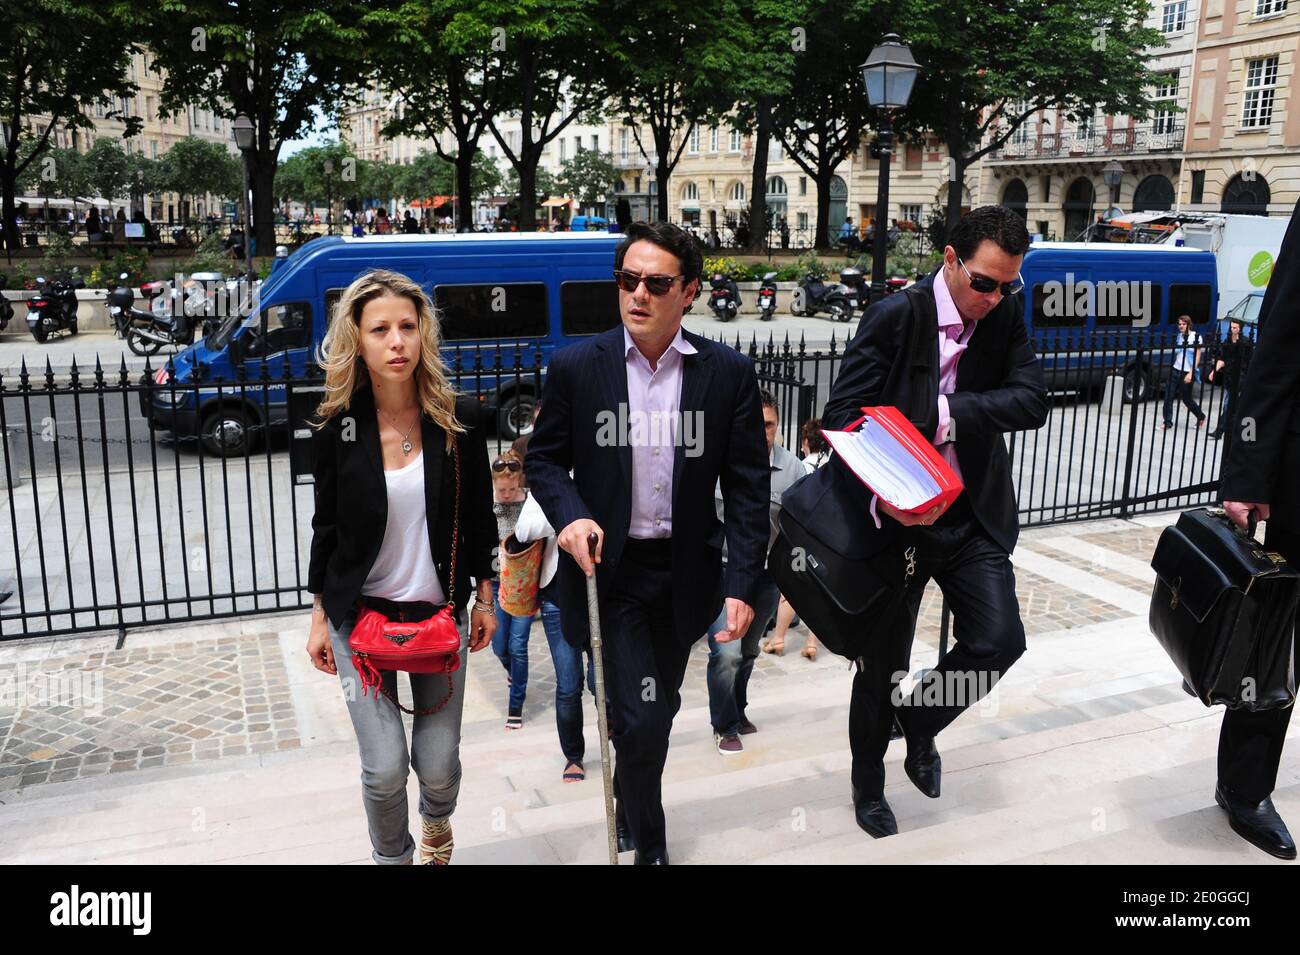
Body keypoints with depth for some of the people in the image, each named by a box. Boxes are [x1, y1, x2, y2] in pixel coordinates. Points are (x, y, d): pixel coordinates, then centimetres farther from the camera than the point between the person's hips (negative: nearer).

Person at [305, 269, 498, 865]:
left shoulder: (458, 419, -8)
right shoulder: (338, 428, -8)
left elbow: (478, 516, 2)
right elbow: (326, 526, 2)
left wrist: (484, 599, 6)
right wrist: (319, 618, 4)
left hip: (440, 611, 1)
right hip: (360, 613, 0)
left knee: (438, 765, 5)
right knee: (384, 768, -3)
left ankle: (437, 821, 43)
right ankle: (392, 855, 30)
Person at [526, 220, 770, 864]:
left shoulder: (728, 373, -5)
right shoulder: (576, 366, -6)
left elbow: (747, 487, -3)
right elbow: (543, 459, 4)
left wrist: (742, 583, -10)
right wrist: (570, 515, -16)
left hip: (686, 570, 2)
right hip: (610, 568, -2)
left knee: (656, 714, 19)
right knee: (640, 718, -7)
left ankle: (629, 810, 48)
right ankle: (649, 845, 20)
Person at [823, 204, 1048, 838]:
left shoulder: (1006, 316, 0)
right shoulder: (895, 316, -12)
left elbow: (1032, 402, -11)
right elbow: (843, 413, -14)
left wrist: (944, 414, -23)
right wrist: (880, 494, -28)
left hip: (974, 517, 3)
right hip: (896, 517, -3)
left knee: (1000, 641, -7)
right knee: (883, 663, 9)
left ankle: (920, 720, 25)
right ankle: (868, 787, 34)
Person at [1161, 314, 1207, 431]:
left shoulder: (1196, 337, -6)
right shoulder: (1179, 336, 8)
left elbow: (1197, 357, -8)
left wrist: (1191, 373, -13)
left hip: (1187, 373, -4)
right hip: (1175, 370, 4)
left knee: (1186, 399, 7)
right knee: (1168, 396, -5)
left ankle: (1201, 417, 32)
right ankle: (1167, 422, 3)